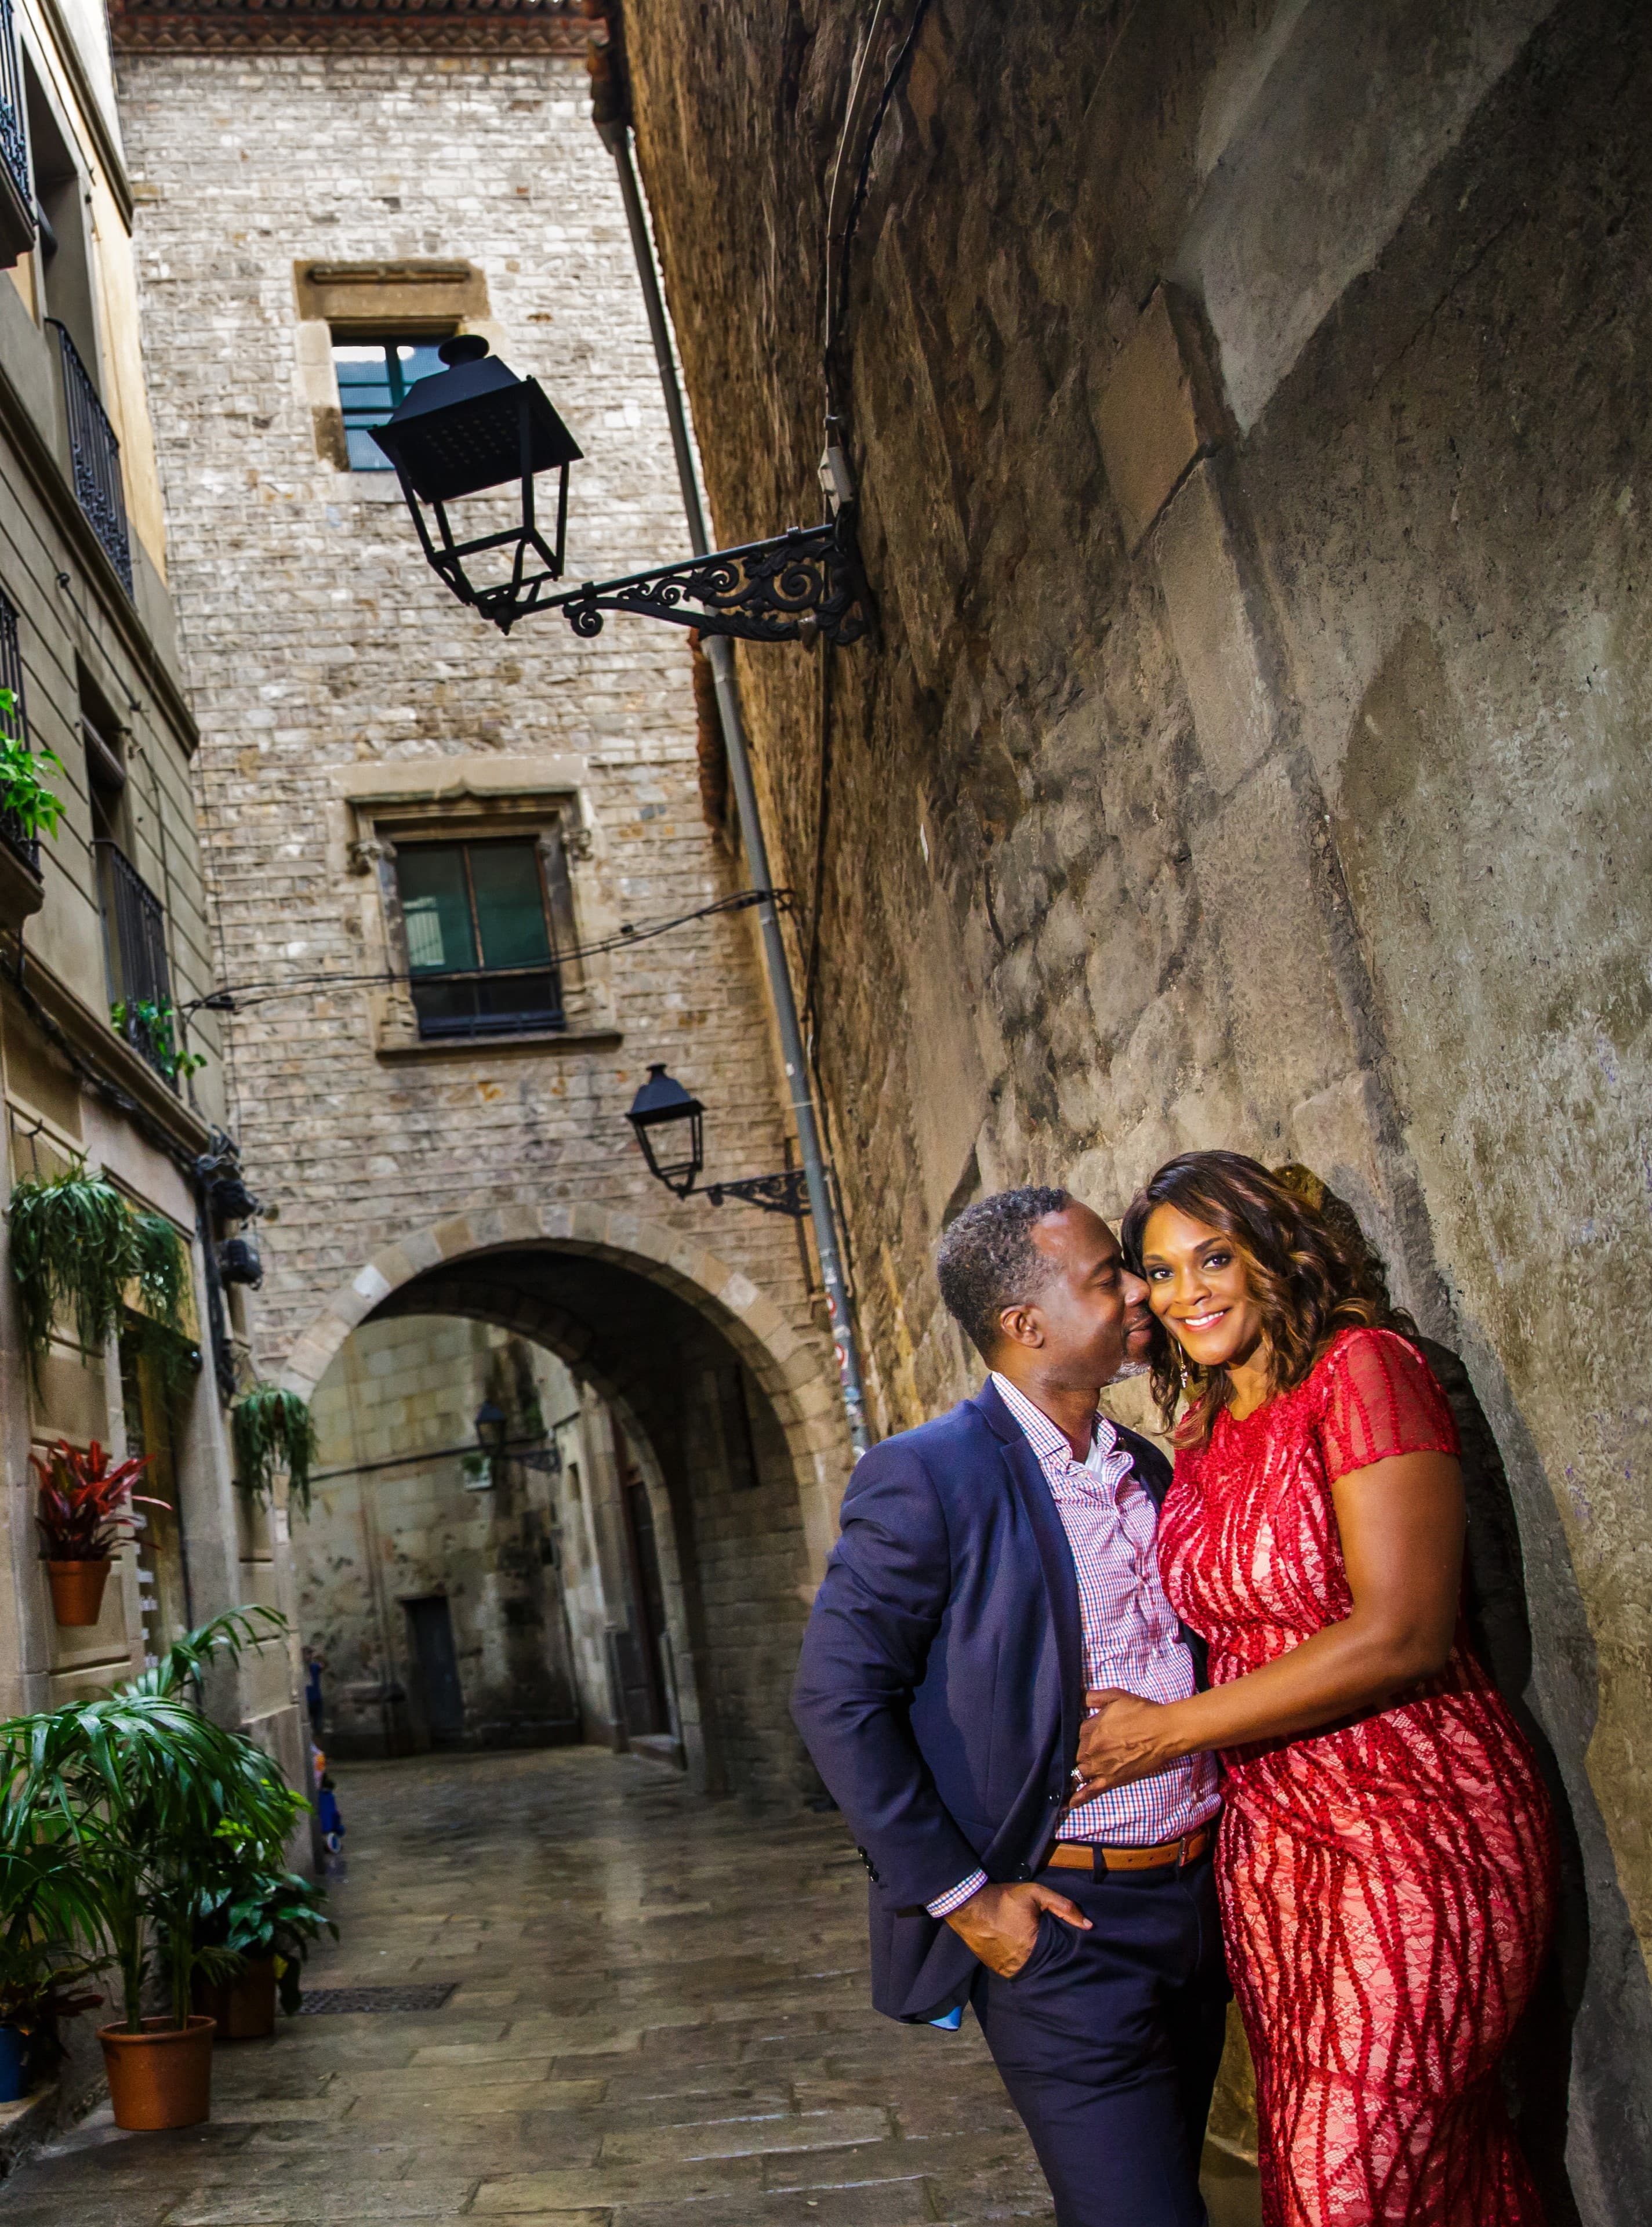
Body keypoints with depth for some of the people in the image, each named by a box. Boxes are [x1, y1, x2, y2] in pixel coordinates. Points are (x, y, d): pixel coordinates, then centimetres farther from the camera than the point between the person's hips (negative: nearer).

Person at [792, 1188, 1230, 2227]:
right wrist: (960, 1897, -15)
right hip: (1063, 1924, -7)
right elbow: (839, 1699, -16)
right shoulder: (927, 1476, -14)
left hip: (1199, 1902, 7)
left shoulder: (1149, 1470, 9)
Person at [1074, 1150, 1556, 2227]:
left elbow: (1401, 1634, -20)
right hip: (1269, 1844, 7)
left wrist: (1168, 1730, -13)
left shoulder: (1363, 1369, -13)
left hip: (1415, 1830, -7)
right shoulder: (1203, 1435, 10)